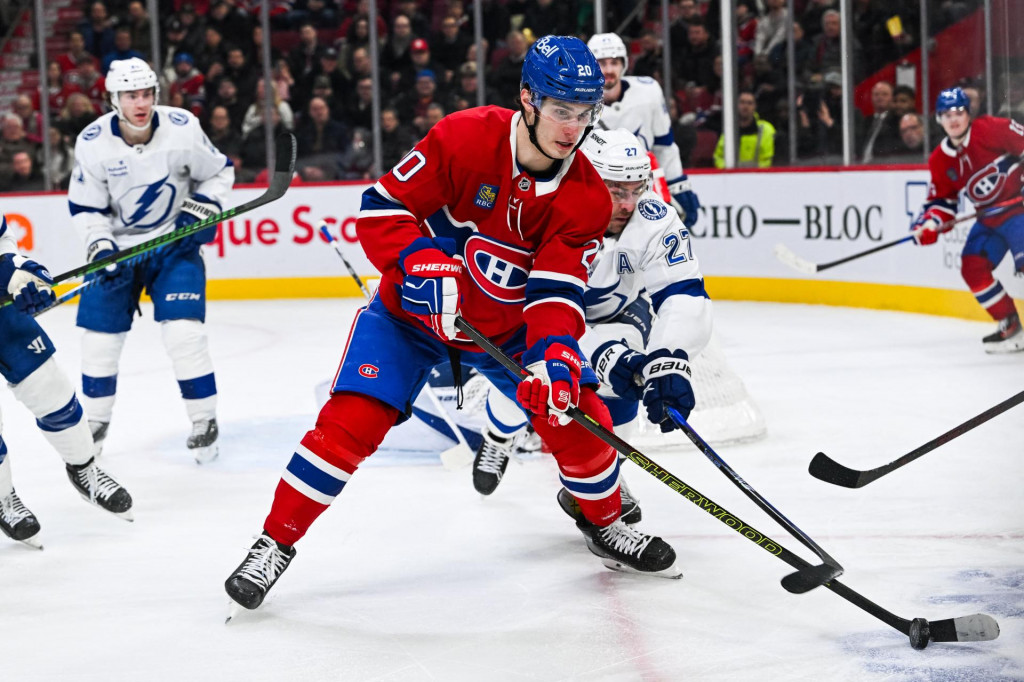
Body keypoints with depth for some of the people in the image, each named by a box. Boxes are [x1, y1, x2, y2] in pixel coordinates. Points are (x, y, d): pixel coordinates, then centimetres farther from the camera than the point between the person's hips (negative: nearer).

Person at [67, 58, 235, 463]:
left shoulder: (182, 129, -17)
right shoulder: (93, 143, -15)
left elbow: (219, 171, 0)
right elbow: (86, 206, -4)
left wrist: (204, 205, -15)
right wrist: (100, 246, -17)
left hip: (175, 241, -2)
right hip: (118, 244, 2)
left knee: (184, 332, -14)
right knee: (99, 336, 3)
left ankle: (205, 422, 3)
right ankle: (95, 423, 25)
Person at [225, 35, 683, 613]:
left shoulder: (586, 196, -16)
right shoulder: (466, 137, -24)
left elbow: (556, 290, -22)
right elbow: (382, 207, -19)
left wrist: (555, 356, -39)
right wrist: (420, 262, -35)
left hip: (510, 325, 3)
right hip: (413, 312, -3)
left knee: (577, 414, -8)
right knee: (353, 420, -17)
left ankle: (607, 525, 21)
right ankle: (277, 542, -2)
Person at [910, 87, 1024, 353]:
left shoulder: (990, 129, -15)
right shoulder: (940, 161, 4)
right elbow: (941, 199, 9)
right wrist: (929, 225, -8)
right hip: (989, 216, 7)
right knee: (972, 268, -1)